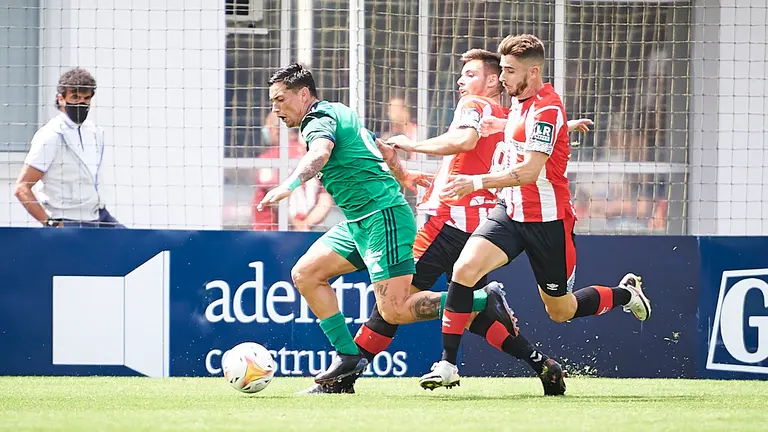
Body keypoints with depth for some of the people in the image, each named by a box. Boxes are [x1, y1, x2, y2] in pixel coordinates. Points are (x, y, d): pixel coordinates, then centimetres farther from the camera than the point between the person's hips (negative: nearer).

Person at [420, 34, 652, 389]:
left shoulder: (545, 109, -21)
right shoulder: (519, 102, 7)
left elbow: (529, 170, -30)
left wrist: (476, 182, -33)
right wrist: (503, 129, 21)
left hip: (546, 221, -7)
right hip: (510, 211, 7)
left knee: (560, 311, 9)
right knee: (465, 268, -18)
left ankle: (626, 294, 38)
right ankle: (448, 364, -16)